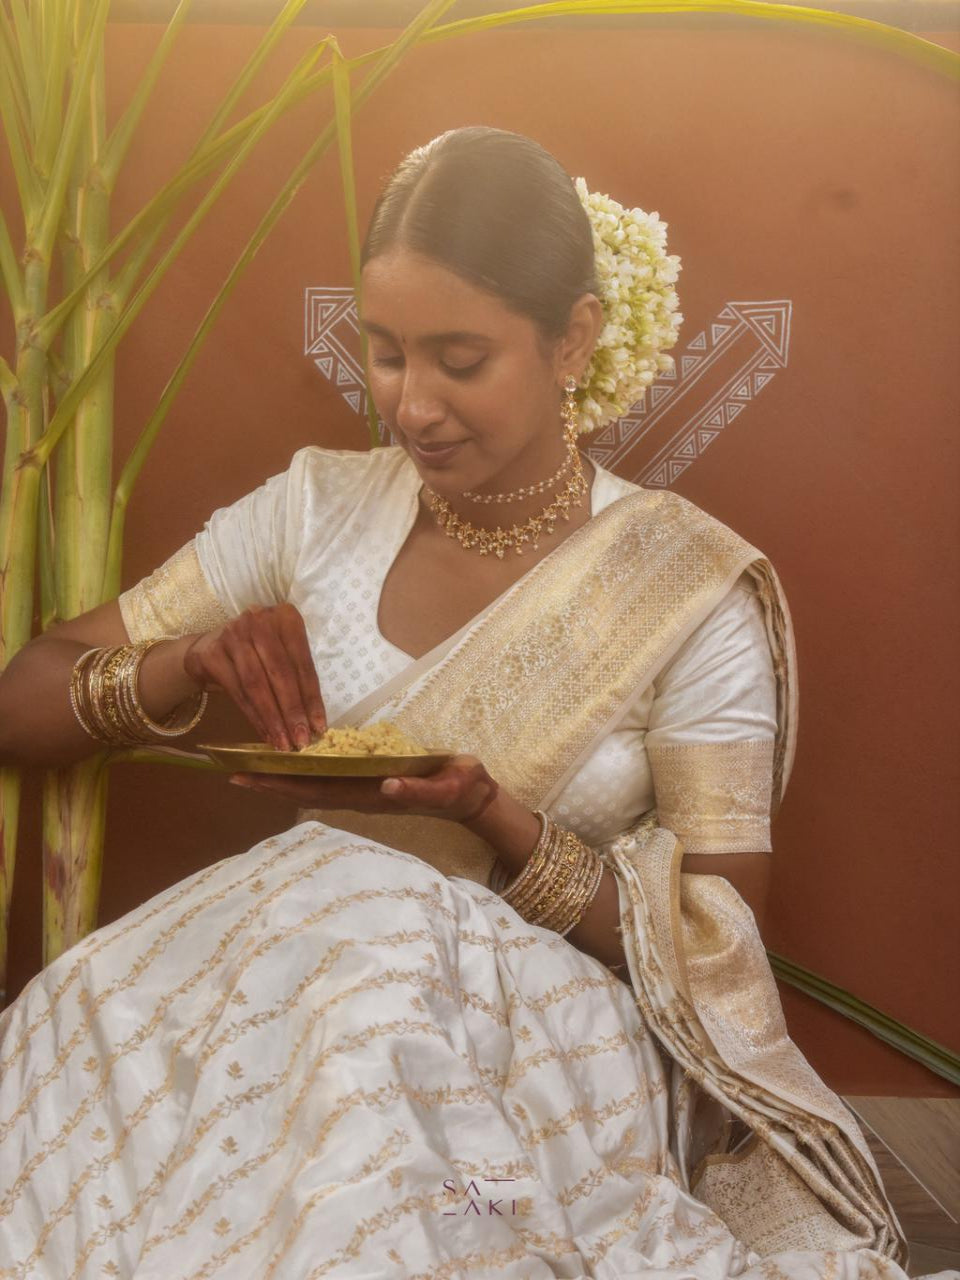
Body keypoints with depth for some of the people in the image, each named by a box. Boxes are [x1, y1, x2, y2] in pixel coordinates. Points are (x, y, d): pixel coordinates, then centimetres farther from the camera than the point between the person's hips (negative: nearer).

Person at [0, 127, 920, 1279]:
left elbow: (715, 962, -5)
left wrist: (493, 819, -22)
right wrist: (184, 668, -17)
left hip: (554, 1052, -2)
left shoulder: (692, 590, -6)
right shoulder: (319, 508, 4)